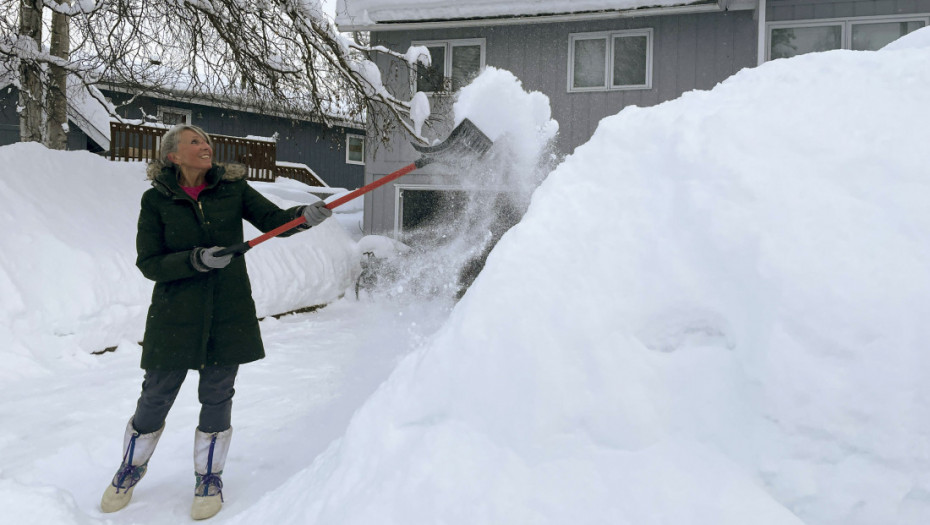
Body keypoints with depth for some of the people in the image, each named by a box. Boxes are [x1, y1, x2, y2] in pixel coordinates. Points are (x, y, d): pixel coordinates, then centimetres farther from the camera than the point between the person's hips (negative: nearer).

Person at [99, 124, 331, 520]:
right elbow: (149, 263, -9)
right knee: (156, 397, 11)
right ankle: (132, 468, 38)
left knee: (217, 397, 10)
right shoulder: (156, 200, -5)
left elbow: (273, 219, -5)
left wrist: (306, 215, -26)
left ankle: (209, 477, 29)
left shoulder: (232, 188, 0)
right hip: (176, 314, -1)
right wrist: (197, 260, -23)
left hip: (229, 312, 1)